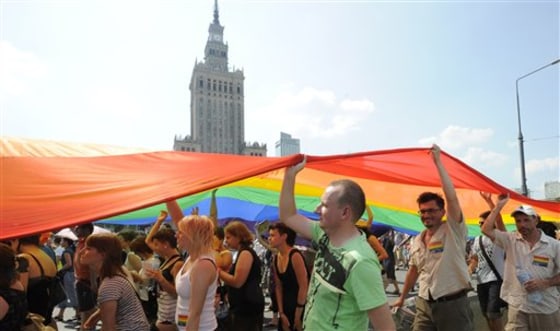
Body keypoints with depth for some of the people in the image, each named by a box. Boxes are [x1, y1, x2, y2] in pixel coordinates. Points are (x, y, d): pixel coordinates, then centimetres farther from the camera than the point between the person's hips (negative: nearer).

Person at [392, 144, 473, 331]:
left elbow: (452, 197, -23)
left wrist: (438, 162, -23)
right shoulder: (417, 241, 9)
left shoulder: (453, 230, -8)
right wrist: (402, 297, 24)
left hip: (452, 304, -5)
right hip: (424, 305, 5)